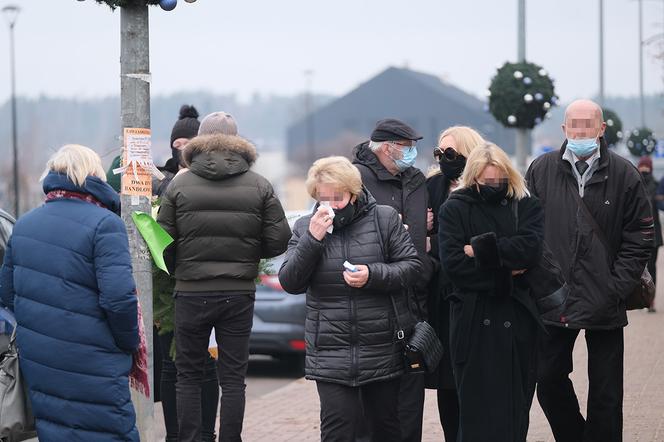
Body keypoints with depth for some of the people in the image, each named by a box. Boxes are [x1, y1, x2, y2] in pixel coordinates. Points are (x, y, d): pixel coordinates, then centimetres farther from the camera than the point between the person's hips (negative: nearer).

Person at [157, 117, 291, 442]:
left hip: (191, 293, -1)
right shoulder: (259, 186, 1)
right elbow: (279, 241, -2)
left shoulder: (179, 184, -1)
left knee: (188, 375, 9)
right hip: (239, 293, 1)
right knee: (233, 377, 7)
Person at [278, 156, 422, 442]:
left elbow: (411, 266, -1)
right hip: (331, 352, 0)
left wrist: (373, 275, -18)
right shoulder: (305, 227, 5)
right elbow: (289, 283, -2)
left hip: (382, 350, 0)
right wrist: (312, 240, -15)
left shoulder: (384, 219, 0)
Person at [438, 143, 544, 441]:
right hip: (473, 321, -2)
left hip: (517, 319, 2)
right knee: (476, 407, -2)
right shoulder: (455, 209, 4)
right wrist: (503, 276, -9)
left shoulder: (526, 206, 10)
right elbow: (452, 262, -8)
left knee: (516, 404, 4)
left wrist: (481, 249, -12)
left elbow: (530, 248, -9)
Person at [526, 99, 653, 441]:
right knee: (549, 381, 10)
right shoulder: (541, 171, 2)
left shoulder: (623, 175, -2)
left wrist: (616, 288, -7)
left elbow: (639, 240, 0)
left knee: (605, 394, 4)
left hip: (604, 306, -2)